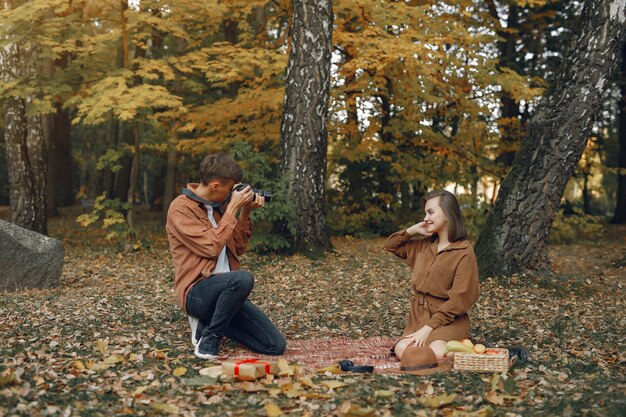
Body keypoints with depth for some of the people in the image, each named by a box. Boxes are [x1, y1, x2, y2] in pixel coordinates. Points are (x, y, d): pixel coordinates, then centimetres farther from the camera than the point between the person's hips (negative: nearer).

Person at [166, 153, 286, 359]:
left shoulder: (218, 206, 13)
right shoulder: (181, 208, -9)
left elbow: (238, 248, 18)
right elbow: (211, 247, -19)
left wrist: (245, 213, 6)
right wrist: (233, 208, -14)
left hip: (227, 288, 7)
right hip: (197, 291, -7)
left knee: (276, 345, -4)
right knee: (243, 278, -39)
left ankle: (208, 323, 11)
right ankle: (209, 337, -15)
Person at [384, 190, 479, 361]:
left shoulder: (464, 253, -9)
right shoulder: (423, 245, 11)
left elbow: (459, 300, -14)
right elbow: (390, 245, 23)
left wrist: (428, 328, -18)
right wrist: (412, 230, 4)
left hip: (449, 319, -4)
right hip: (419, 316, 5)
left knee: (437, 354, -33)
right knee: (402, 351, -25)